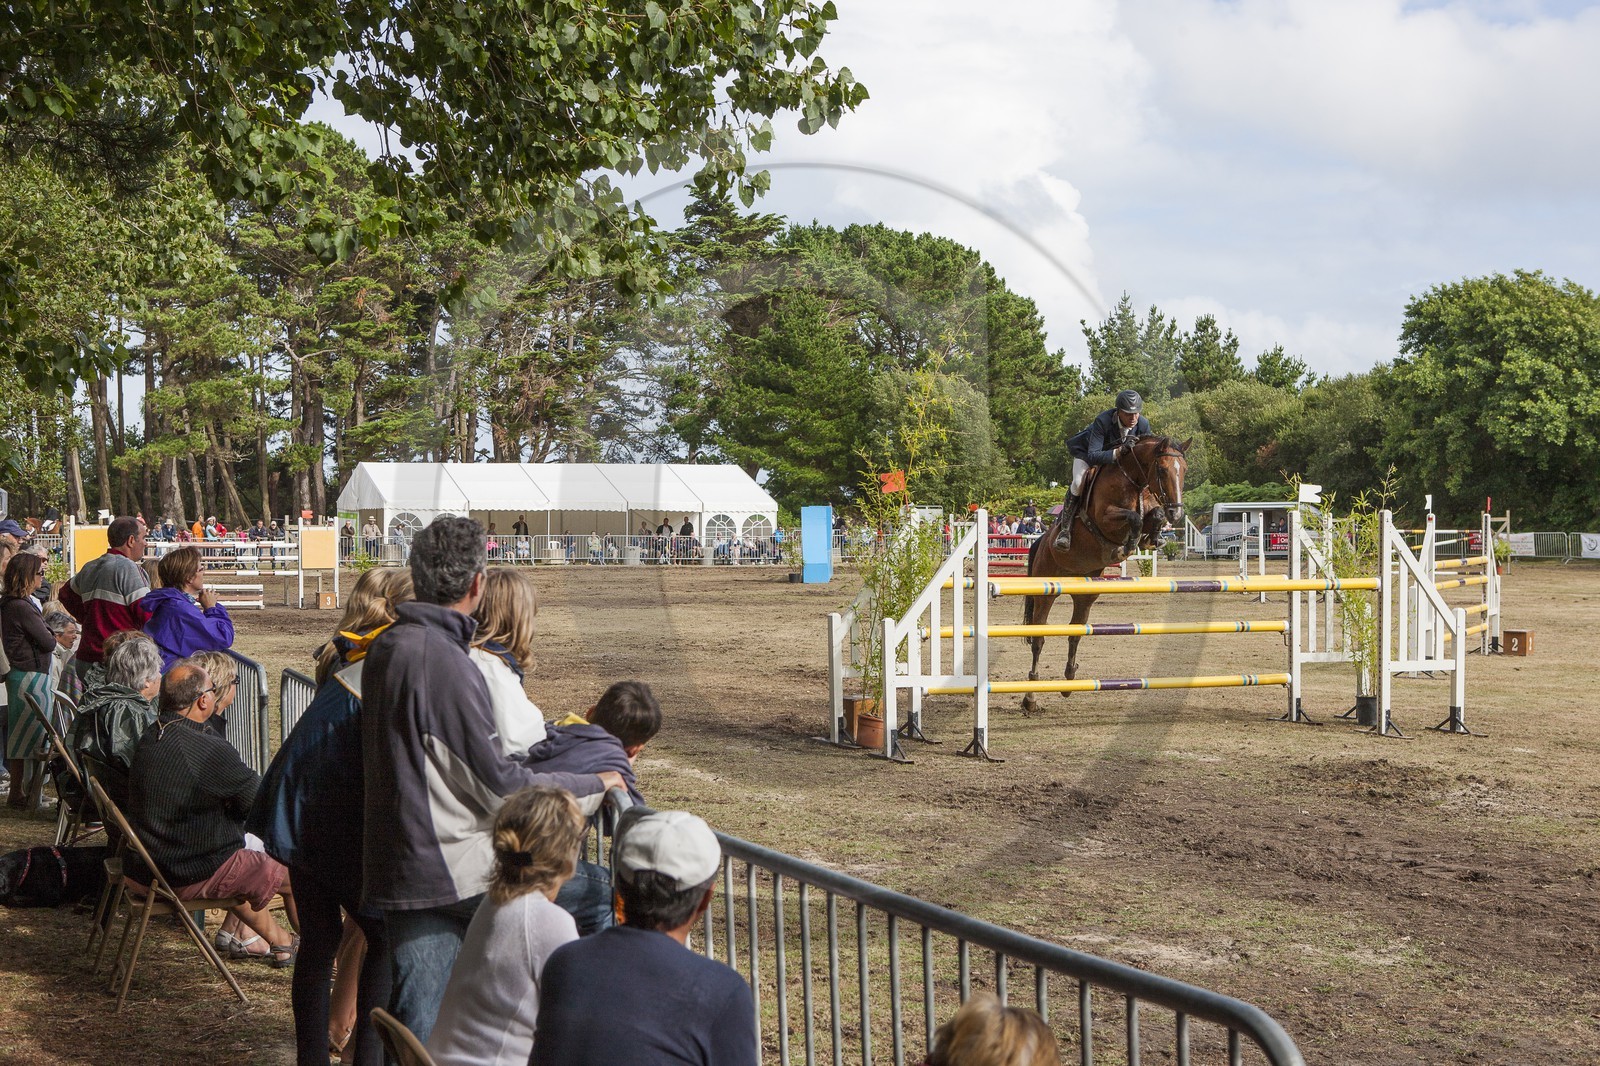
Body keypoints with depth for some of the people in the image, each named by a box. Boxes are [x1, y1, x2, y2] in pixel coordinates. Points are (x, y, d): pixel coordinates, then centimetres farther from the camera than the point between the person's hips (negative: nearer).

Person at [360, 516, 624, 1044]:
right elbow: (498, 785, -17)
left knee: (418, 1025, 12)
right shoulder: (445, 661, -20)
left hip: (397, 870, 9)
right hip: (452, 870, -9)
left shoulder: (387, 646, 9)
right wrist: (593, 784, -4)